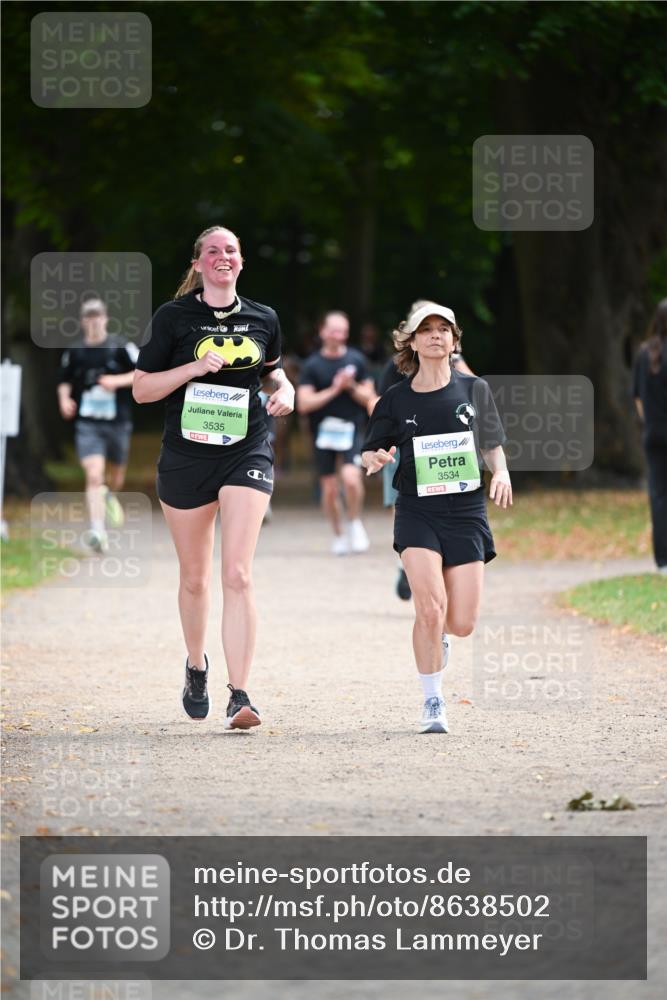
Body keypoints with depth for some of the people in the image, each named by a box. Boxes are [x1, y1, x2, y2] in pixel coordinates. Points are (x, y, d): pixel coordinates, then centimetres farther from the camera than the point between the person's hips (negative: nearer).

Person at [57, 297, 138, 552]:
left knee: (115, 477, 16)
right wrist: (64, 400, -1)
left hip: (118, 423, 0)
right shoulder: (75, 352, 4)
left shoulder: (121, 347, -3)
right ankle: (98, 531, -21)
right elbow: (64, 381, 18)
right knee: (94, 475, -17)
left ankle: (110, 496, 53)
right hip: (87, 424, 0)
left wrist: (119, 381, -18)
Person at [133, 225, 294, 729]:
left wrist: (285, 390, 3)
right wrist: (195, 368, -16)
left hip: (247, 455, 0)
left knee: (238, 576, -15)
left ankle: (239, 696, -18)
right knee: (195, 578, 12)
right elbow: (141, 389, -3)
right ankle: (196, 666, 39)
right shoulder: (173, 317, -2)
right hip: (186, 456, 0)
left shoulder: (263, 319, 6)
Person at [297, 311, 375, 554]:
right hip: (324, 432, 1)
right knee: (329, 489, 4)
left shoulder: (356, 359, 4)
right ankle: (339, 534, 24)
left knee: (351, 477, -22)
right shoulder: (312, 365, 0)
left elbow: (369, 398, 6)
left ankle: (355, 523, 1)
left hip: (352, 431, -1)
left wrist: (352, 387, -12)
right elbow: (304, 403, -8)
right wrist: (333, 390, -15)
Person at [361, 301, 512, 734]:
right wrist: (375, 459, -14)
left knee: (462, 624, -4)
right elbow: (370, 451, 9)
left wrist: (501, 473, -4)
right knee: (430, 608, -20)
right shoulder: (396, 400, 2)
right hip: (418, 512, -1)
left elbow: (493, 444, 15)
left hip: (467, 511, 2)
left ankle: (438, 635, 35)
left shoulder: (475, 390, 6)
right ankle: (433, 704, -4)